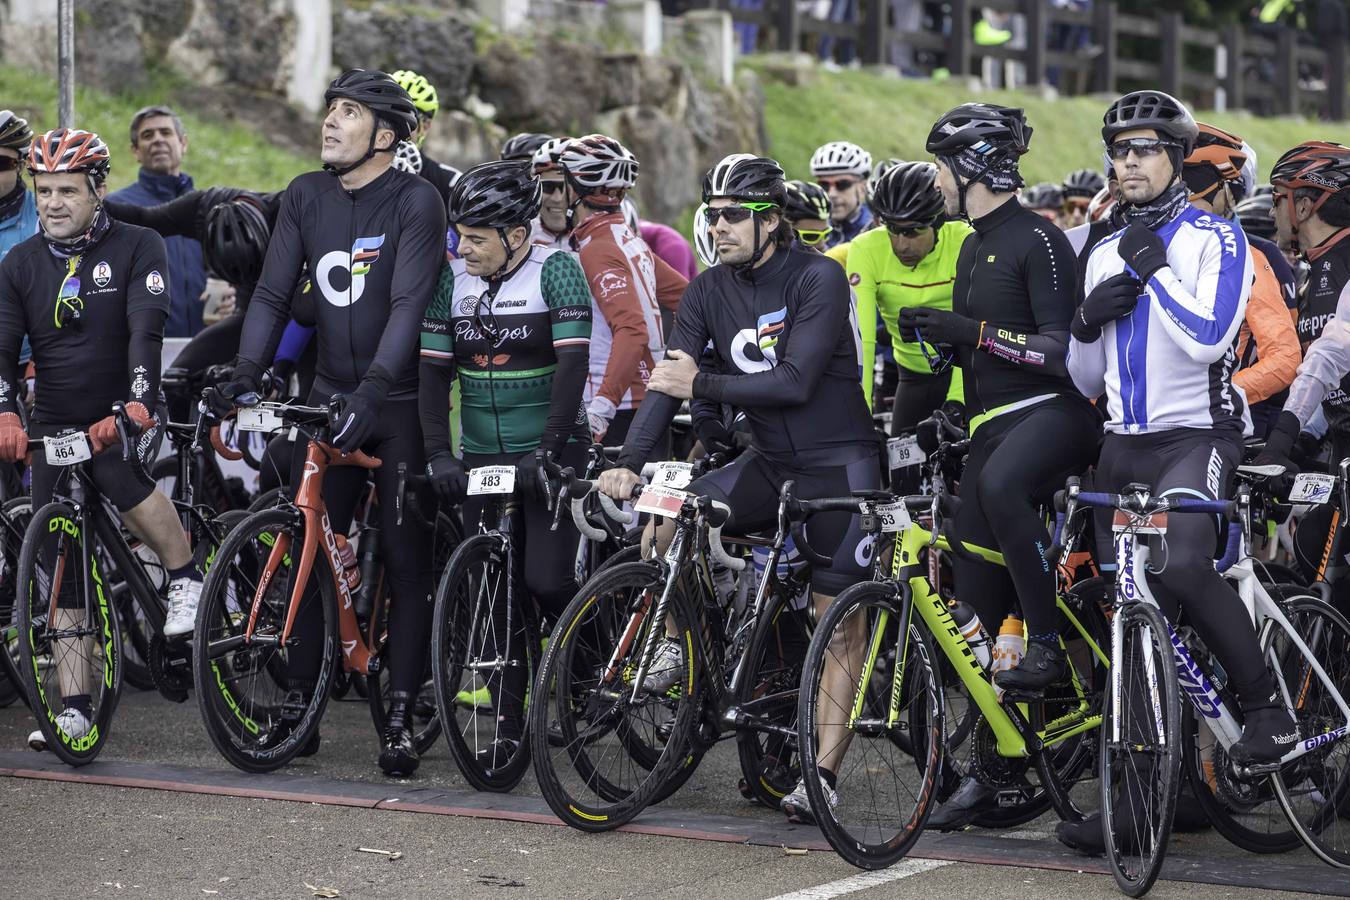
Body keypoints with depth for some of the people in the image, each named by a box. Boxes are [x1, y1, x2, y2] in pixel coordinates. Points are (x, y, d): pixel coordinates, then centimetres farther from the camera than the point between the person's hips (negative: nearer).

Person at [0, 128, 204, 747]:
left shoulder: (136, 248, -6)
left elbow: (146, 331, -19)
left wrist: (134, 408, -35)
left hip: (123, 417, -4)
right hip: (54, 425, 4)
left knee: (118, 472, -37)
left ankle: (186, 579, -14)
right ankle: (74, 708, 3)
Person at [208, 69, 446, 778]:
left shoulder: (416, 202, -11)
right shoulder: (306, 196, 4)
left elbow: (410, 305, -21)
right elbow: (273, 293, 3)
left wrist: (373, 389, -32)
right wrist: (247, 371, -11)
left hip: (399, 405, -4)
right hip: (330, 396, 4)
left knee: (407, 562, 0)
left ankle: (400, 719, 5)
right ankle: (298, 700, 10)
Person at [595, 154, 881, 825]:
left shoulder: (818, 278, -15)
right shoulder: (709, 291, 1)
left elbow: (796, 382, -23)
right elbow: (668, 382, -6)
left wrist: (702, 383, -23)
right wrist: (630, 463, -20)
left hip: (839, 462, -5)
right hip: (769, 462, 5)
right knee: (663, 526, -17)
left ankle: (822, 771, -3)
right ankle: (680, 637, 8)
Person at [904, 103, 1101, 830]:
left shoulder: (1037, 240, -10)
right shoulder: (972, 249, 18)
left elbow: (1063, 349, -19)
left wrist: (974, 331, -22)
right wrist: (932, 333, 10)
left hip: (1053, 411, -9)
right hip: (992, 421, 9)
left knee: (1001, 483, -42)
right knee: (975, 598, 3)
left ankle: (1047, 642, -26)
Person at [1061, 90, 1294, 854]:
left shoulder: (1214, 237, -4)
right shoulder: (1107, 254, 17)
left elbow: (1208, 337, -19)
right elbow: (1085, 378, 18)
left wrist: (1155, 268, -14)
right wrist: (1087, 323, -2)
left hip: (1196, 435, -6)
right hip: (1124, 446, 6)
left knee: (1183, 567, -32)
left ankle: (1269, 710, -15)